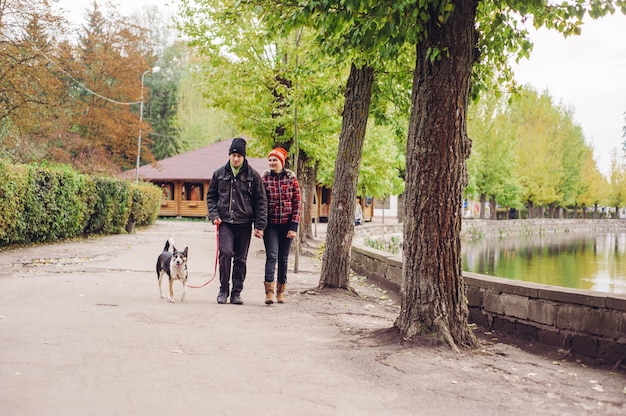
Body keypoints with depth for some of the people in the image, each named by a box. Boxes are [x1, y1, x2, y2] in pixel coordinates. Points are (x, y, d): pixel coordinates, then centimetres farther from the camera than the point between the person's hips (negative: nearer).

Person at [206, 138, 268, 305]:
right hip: (225, 222, 0)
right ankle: (223, 289, 0)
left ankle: (236, 292, 16)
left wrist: (260, 225, -3)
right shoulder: (219, 174, 8)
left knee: (241, 259, 5)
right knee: (225, 252, -16)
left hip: (244, 223, 0)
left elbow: (261, 201, 4)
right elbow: (211, 196, 16)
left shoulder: (253, 175, 3)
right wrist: (214, 215, -1)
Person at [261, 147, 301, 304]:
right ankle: (269, 291, -17)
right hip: (270, 224, -1)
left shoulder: (292, 178, 2)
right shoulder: (264, 178, 0)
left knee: (283, 258, 8)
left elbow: (297, 203, 1)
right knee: (272, 255, -14)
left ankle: (281, 291, 18)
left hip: (286, 225, 1)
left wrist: (294, 226, -5)